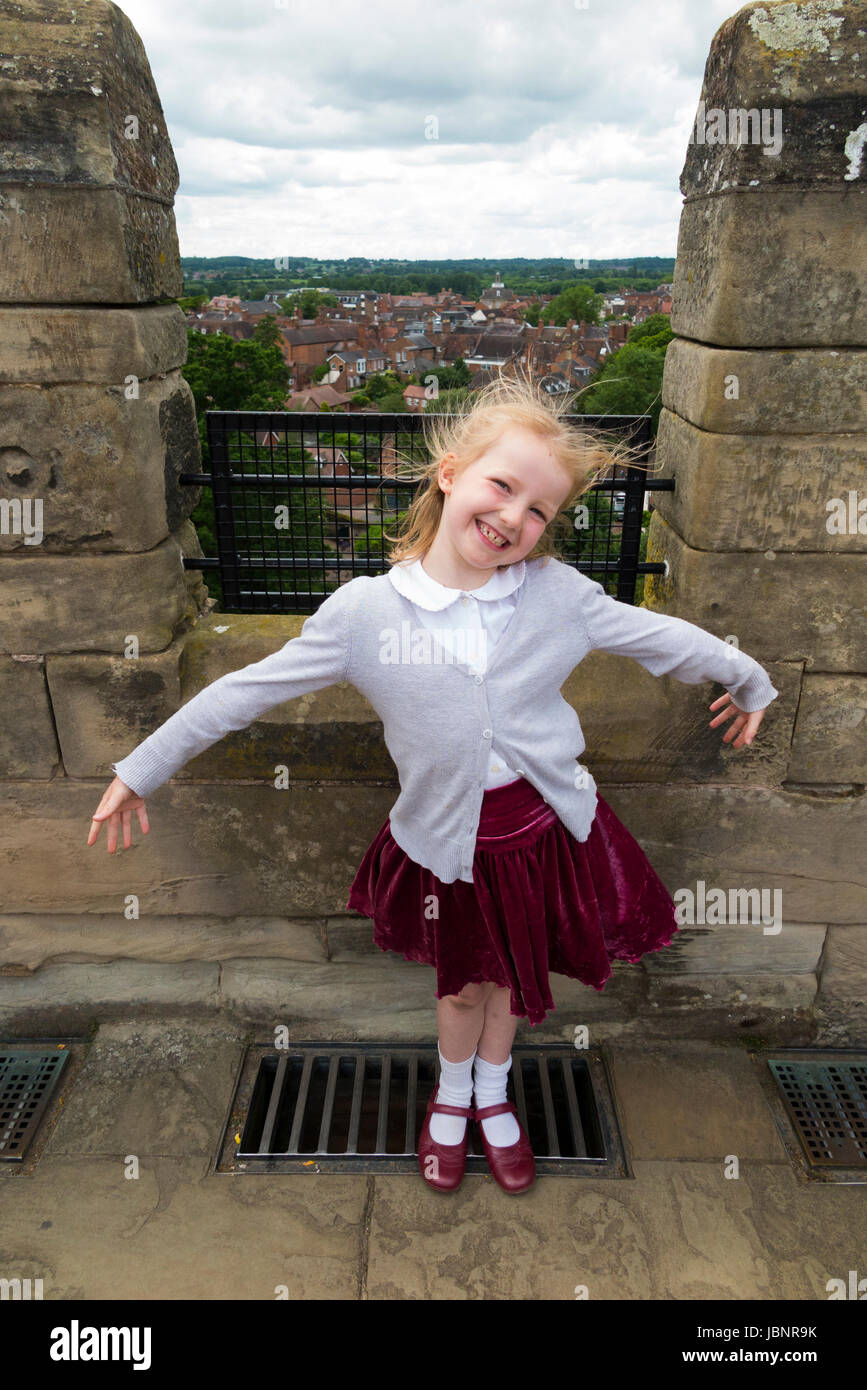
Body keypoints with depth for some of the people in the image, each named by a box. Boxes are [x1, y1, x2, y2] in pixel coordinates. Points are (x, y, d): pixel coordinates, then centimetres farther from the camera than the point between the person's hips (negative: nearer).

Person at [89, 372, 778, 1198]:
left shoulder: (558, 591, -11)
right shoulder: (365, 610, -14)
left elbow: (659, 636, 3)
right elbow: (248, 690, -8)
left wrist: (746, 678, 16)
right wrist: (142, 769, -2)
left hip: (545, 823, 2)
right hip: (447, 838, -1)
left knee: (513, 973, 24)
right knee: (462, 979, 21)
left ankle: (493, 1096, 54)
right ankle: (451, 1093, 55)